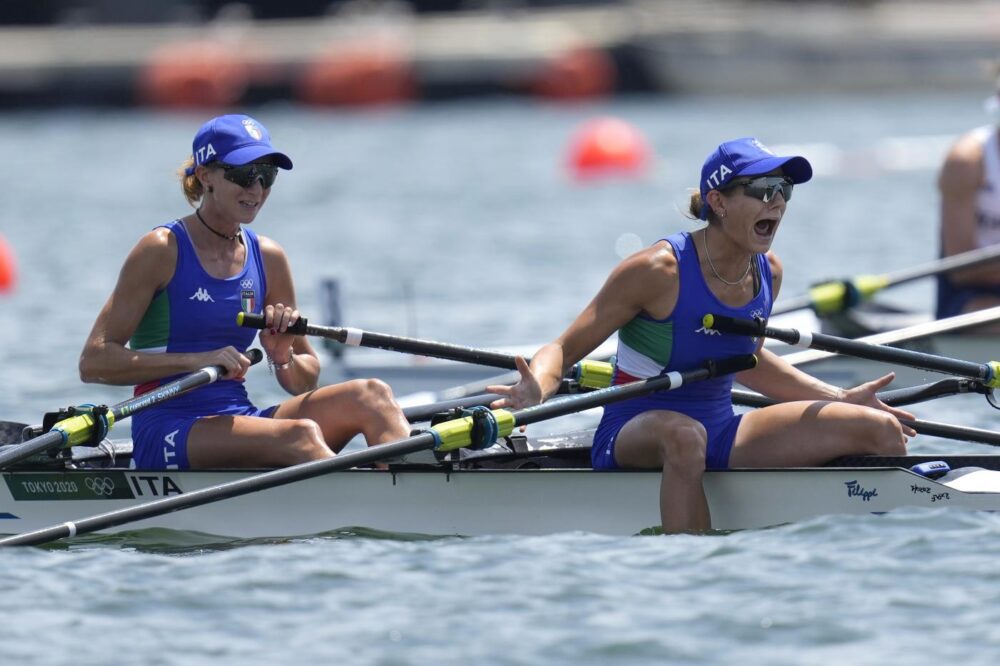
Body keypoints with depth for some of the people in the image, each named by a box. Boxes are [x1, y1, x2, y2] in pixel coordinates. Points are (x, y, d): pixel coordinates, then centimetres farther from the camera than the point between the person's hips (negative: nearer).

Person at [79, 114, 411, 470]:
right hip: (168, 432, -6)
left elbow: (305, 382, 20)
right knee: (301, 435, -32)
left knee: (371, 396, -18)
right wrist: (197, 360, -19)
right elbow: (93, 362, -11)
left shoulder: (268, 258, 13)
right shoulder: (162, 250, -4)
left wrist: (284, 359, -5)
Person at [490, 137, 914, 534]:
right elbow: (564, 349, -13)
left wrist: (841, 399, 22)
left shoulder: (768, 272, 4)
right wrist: (535, 390, -35)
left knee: (880, 429, -5)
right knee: (684, 434, -44)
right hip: (633, 434, -6)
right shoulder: (659, 270, -16)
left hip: (721, 433, 7)